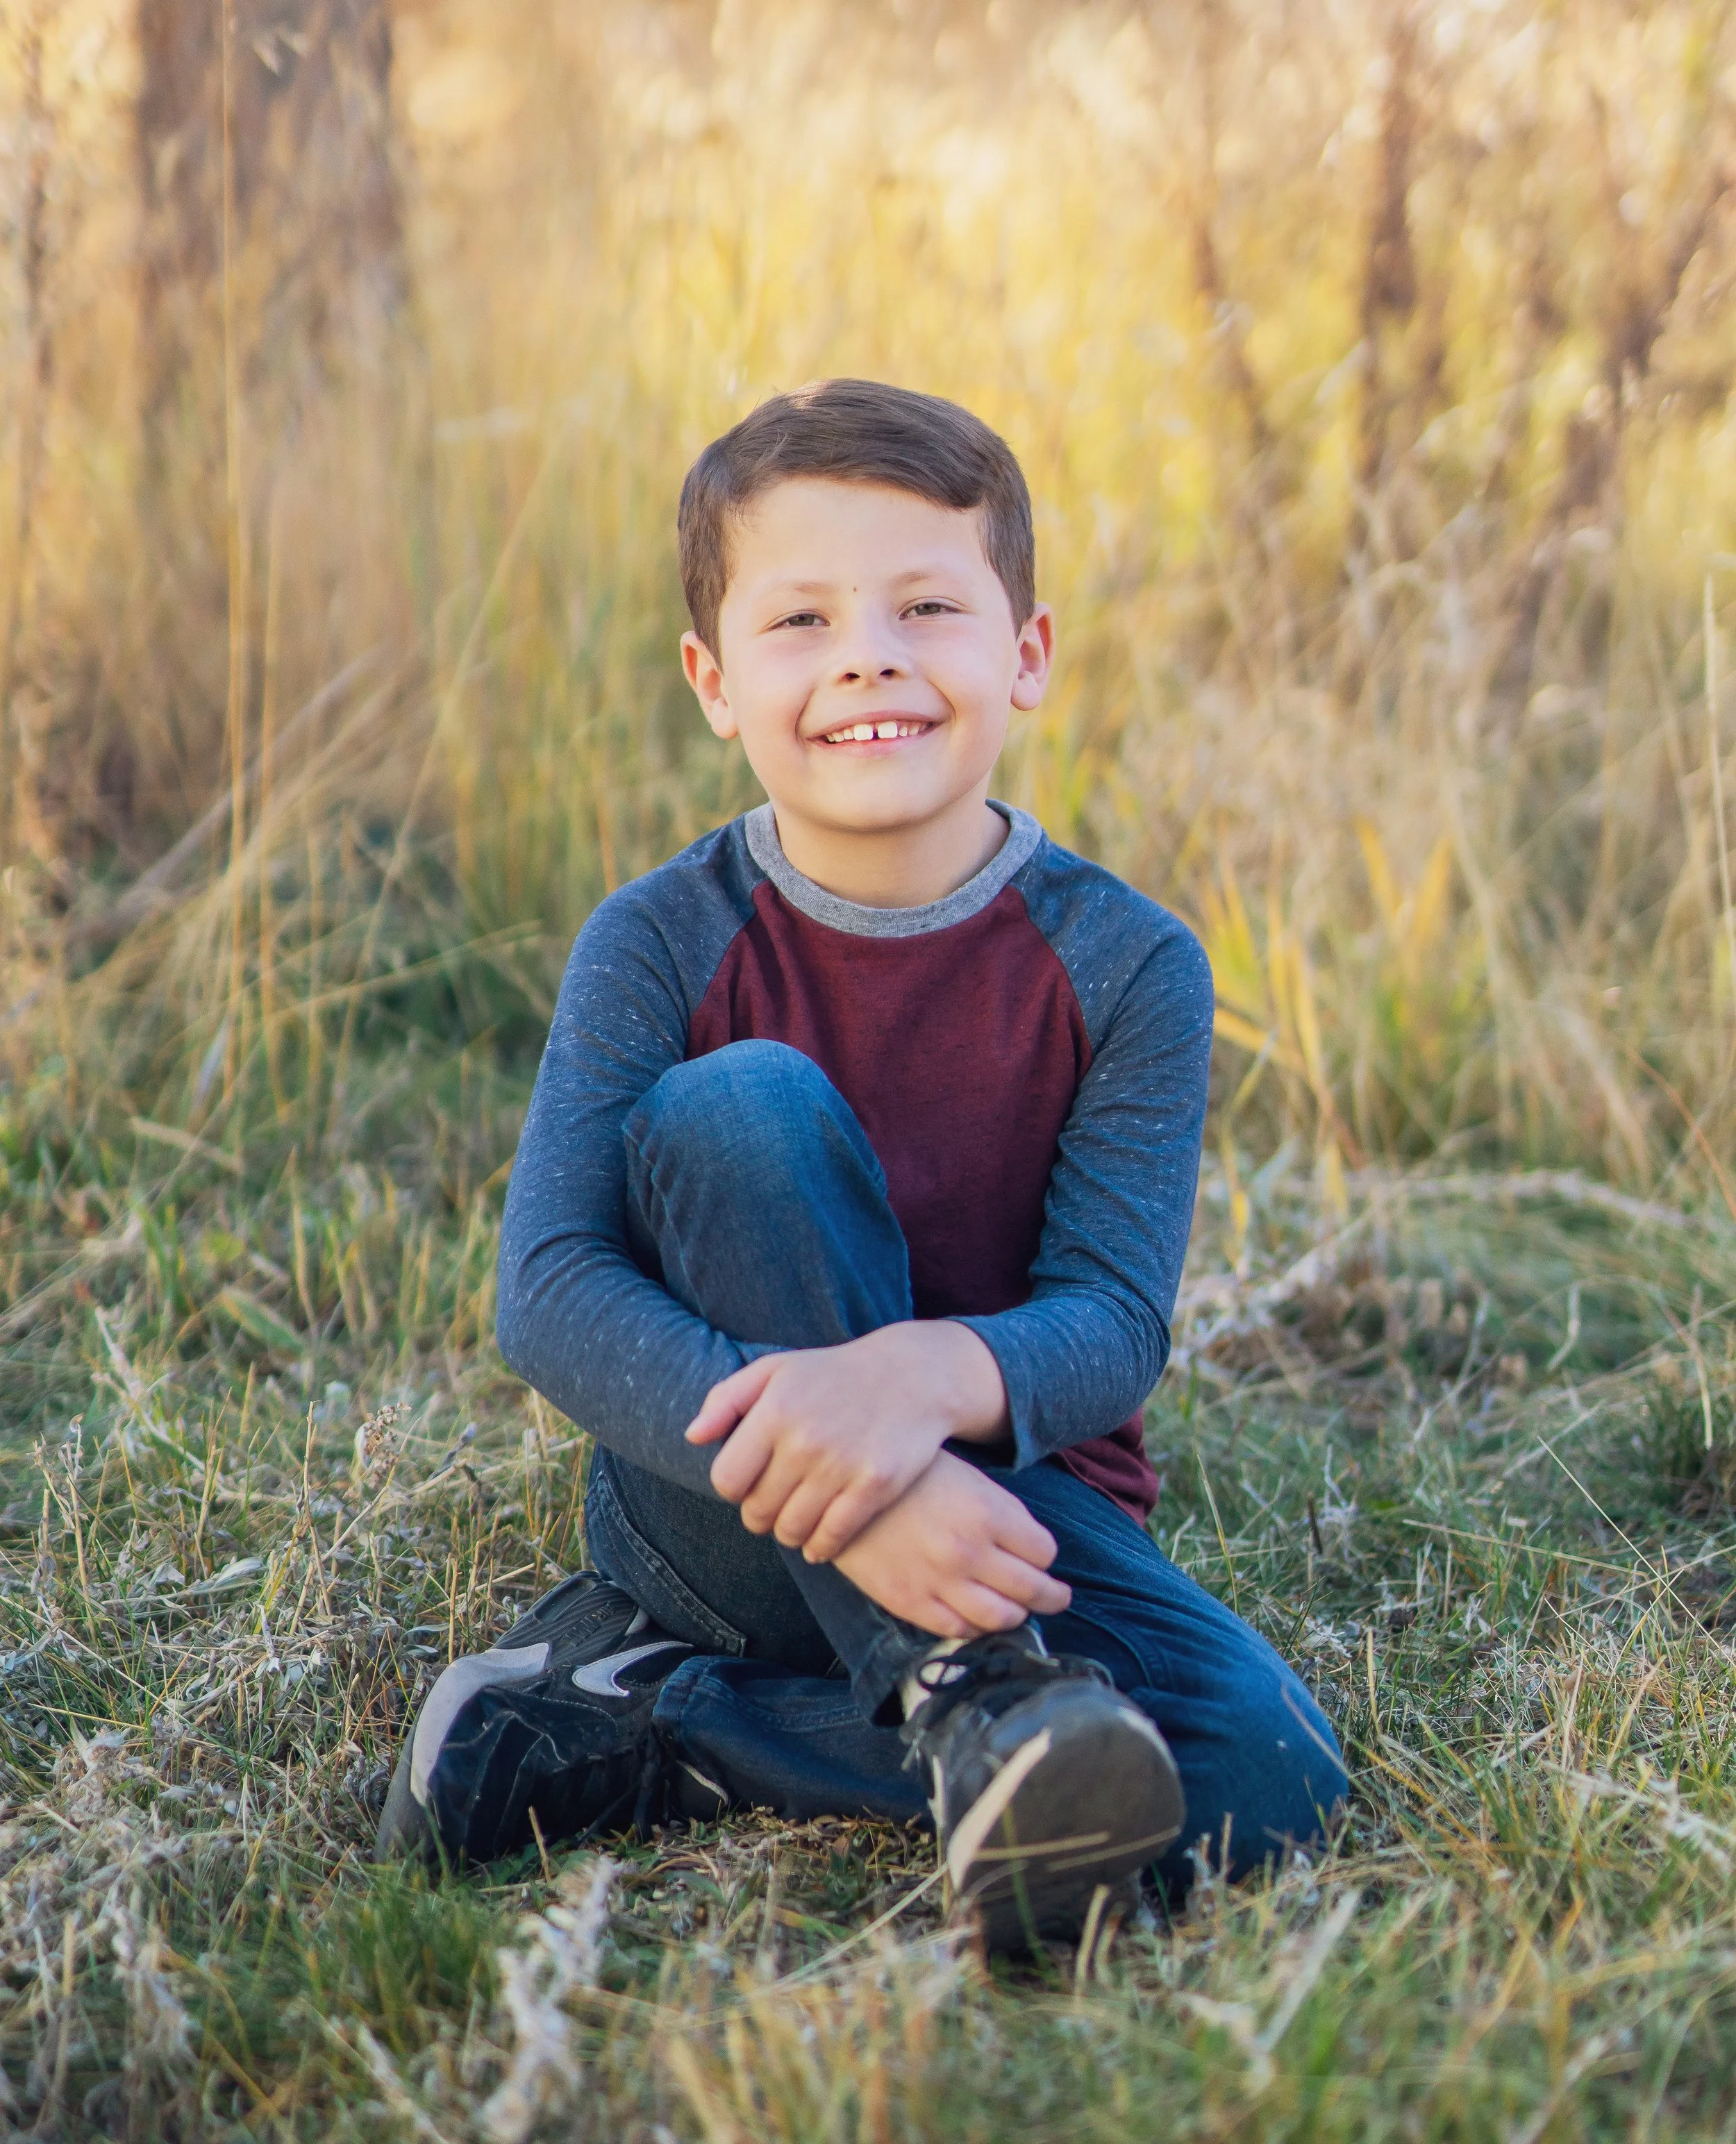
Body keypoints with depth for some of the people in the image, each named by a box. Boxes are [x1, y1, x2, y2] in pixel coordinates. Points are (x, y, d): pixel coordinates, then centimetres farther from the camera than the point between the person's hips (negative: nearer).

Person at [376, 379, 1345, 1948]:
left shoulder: (1129, 967, -7)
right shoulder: (660, 949, -9)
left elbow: (1115, 1321, -14)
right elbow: (550, 1288, -21)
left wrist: (931, 1375, -40)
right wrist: (854, 1496, -37)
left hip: (1018, 1498, 2)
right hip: (721, 1510, -2)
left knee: (1267, 1778, -26)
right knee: (740, 1105, -26)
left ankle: (645, 1721, -16)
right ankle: (971, 1693, -27)